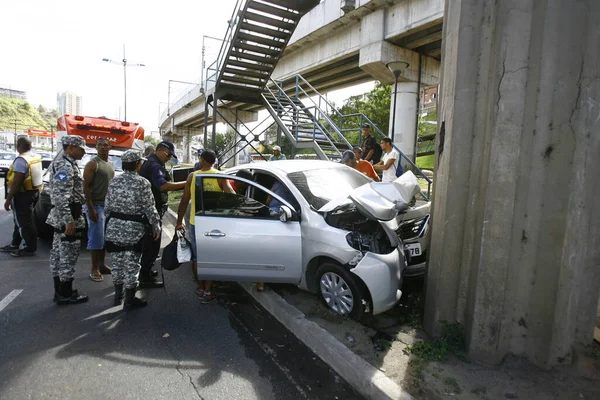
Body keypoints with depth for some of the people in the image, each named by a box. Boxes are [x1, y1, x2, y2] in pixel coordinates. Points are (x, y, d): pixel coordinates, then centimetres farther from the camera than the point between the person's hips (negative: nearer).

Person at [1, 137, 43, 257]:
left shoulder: (21, 160, -20)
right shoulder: (36, 157, 7)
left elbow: (16, 182, -23)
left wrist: (8, 199, -17)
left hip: (23, 195, -9)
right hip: (33, 192, 9)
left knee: (24, 222, 0)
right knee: (21, 220, 19)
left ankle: (30, 248, 8)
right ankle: (14, 245, 32)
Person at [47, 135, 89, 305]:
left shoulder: (62, 164, 16)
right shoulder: (65, 166, -17)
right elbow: (61, 196, -25)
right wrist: (69, 220, -27)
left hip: (60, 217, 11)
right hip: (66, 217, -11)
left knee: (59, 254, 14)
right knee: (68, 256, -3)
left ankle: (60, 291, 24)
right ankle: (65, 294, 6)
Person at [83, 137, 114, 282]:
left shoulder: (110, 165, 15)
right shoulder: (92, 163, -9)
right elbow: (86, 186, -14)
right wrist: (90, 208, -21)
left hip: (109, 205, 8)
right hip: (96, 205, -8)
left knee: (106, 237, 13)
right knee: (96, 237, -4)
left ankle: (101, 264, 24)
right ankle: (94, 269, 4)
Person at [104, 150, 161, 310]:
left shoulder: (114, 181, 5)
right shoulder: (142, 183, -12)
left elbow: (107, 206, 8)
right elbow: (149, 208, -11)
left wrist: (108, 224, 19)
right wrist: (156, 225, 0)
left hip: (115, 226, 6)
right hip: (134, 228, -5)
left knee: (117, 261, 16)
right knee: (131, 263, 2)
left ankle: (118, 295, 29)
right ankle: (129, 300, 11)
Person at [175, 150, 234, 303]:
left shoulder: (192, 176, 0)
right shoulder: (220, 176, -5)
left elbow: (184, 201, 3)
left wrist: (179, 222, 12)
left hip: (195, 223, 2)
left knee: (197, 257, 16)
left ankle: (200, 288, 26)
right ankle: (207, 292, 11)